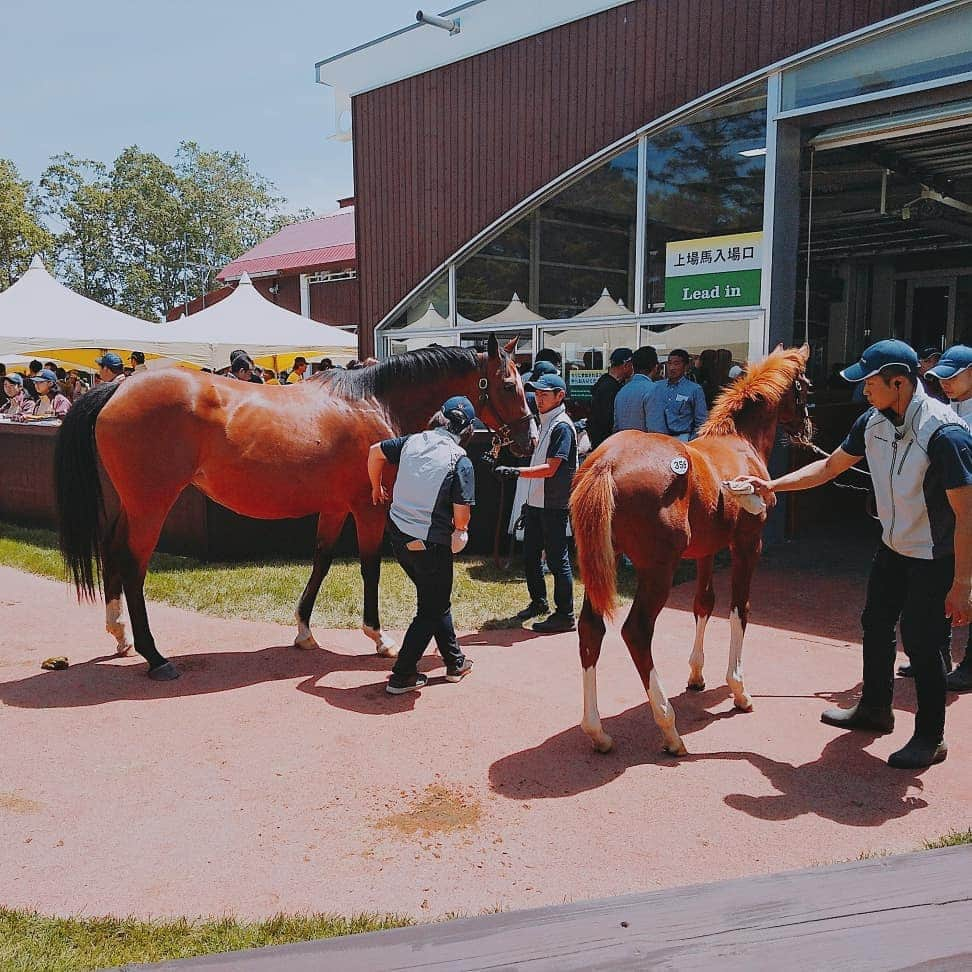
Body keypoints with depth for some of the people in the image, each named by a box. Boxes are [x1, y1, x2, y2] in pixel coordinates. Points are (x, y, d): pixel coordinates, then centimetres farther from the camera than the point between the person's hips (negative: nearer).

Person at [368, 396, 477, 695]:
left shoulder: (412, 441, 1)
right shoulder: (461, 461, -14)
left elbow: (375, 452, 15)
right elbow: (461, 516, -17)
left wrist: (376, 488, 30)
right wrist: (460, 529, 7)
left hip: (398, 535, 7)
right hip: (431, 545, -6)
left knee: (436, 599, 23)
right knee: (431, 610, 12)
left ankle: (455, 662, 36)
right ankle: (401, 676, 14)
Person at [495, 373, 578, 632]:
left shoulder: (562, 426, -15)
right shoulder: (545, 423, 14)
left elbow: (550, 469, -23)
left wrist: (517, 471, -31)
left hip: (554, 505, -9)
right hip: (536, 502, 9)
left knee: (557, 558, -3)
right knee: (530, 555, 17)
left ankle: (565, 615, 6)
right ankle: (538, 602, 34)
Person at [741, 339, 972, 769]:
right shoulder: (873, 423, -6)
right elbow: (831, 466, 9)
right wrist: (772, 485, 0)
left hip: (935, 559, -8)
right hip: (893, 547, 8)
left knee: (921, 643, -2)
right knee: (875, 624, 18)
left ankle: (930, 738, 19)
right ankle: (874, 709, 39)